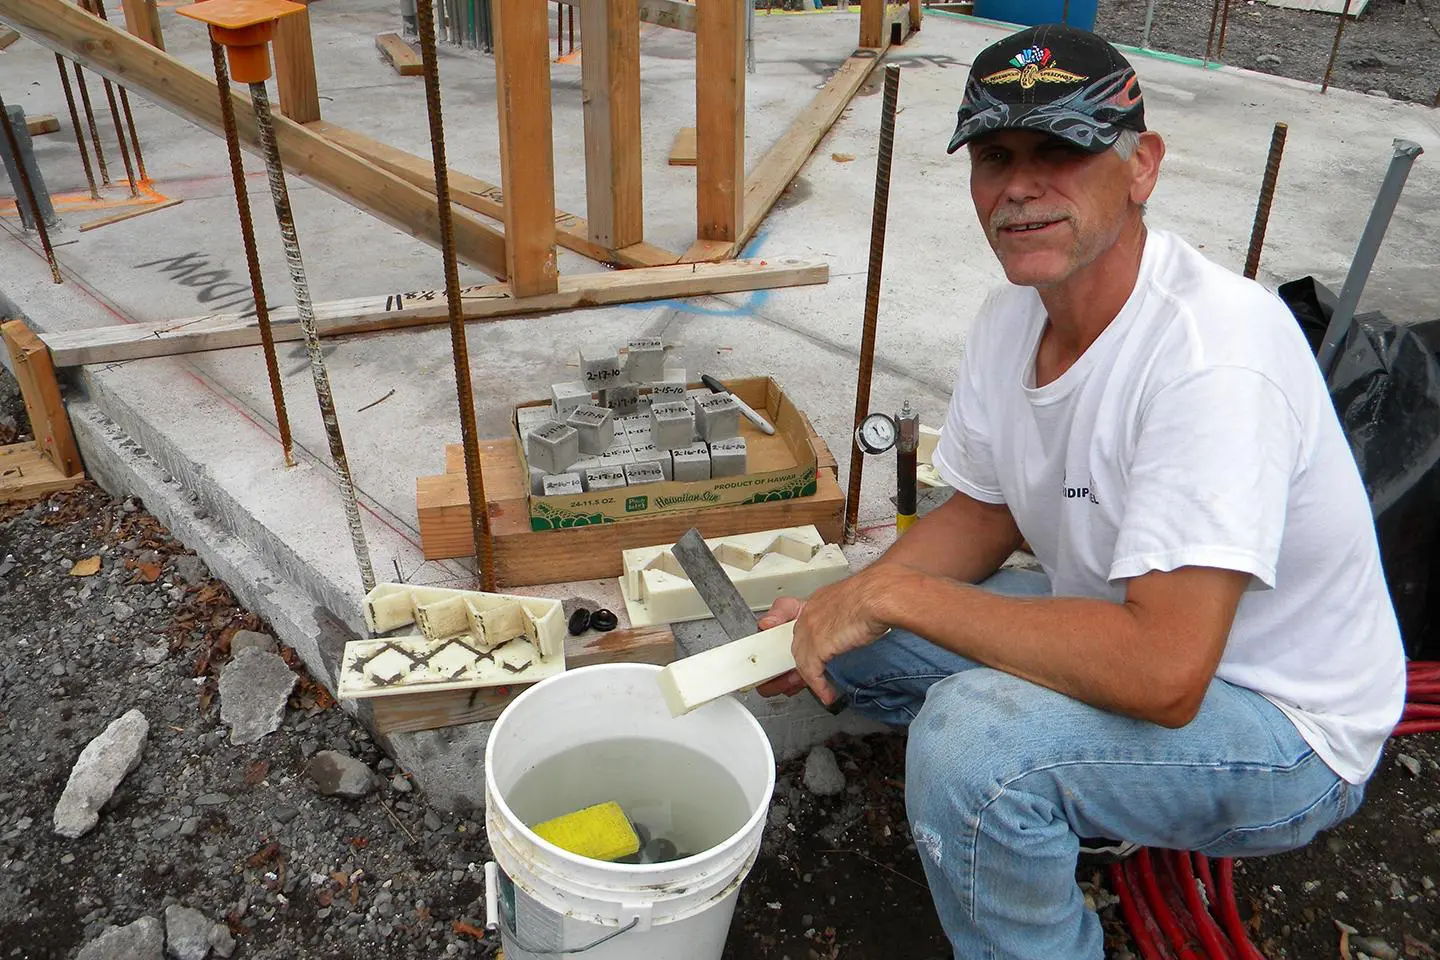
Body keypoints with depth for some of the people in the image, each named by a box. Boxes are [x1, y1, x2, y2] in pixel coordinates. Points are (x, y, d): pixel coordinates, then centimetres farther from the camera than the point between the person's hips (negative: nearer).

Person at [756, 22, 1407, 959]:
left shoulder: (1217, 350, -32)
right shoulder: (1011, 319, -5)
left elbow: (1162, 673, -37)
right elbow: (981, 515, 8)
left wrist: (895, 590, -29)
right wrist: (834, 609, -8)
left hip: (1286, 727, -8)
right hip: (1128, 634, 8)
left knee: (972, 737, -33)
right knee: (849, 642, 3)